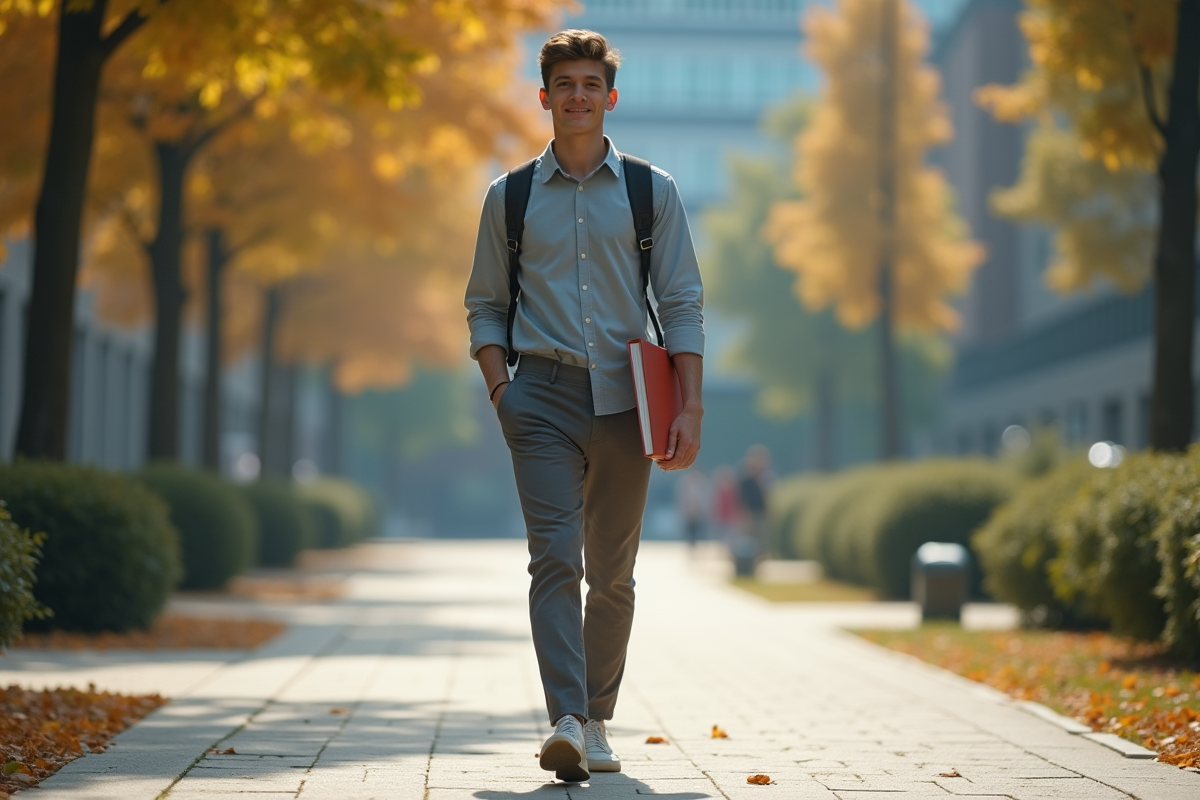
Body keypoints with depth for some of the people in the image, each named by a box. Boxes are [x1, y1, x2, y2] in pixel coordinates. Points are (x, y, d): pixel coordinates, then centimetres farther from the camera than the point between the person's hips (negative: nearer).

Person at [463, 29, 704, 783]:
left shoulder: (652, 191, 7)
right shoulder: (509, 197, 9)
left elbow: (682, 303, 5)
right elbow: (485, 306, 14)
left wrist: (691, 407, -4)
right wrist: (499, 387, -2)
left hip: (624, 397, 1)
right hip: (544, 396, -1)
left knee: (612, 573, 7)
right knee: (555, 558, -15)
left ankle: (597, 720, 20)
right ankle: (566, 721, -24)